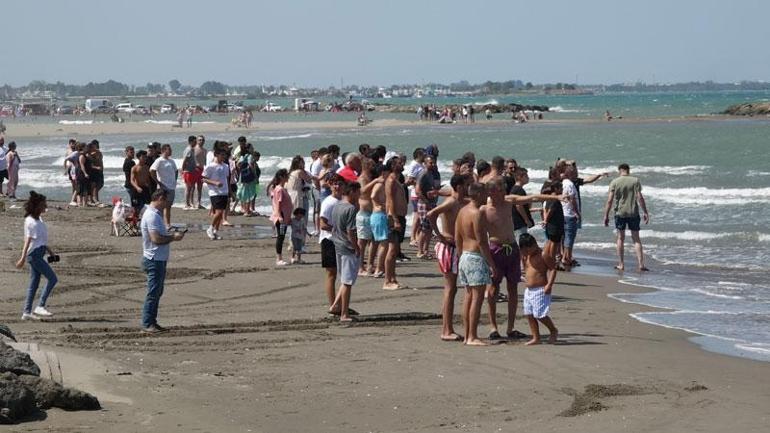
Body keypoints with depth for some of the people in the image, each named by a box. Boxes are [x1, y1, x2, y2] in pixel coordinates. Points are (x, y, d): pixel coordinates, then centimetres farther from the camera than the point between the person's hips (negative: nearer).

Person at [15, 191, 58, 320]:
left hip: (38, 254, 10)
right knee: (52, 278, -10)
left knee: (34, 283, 9)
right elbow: (28, 240, -20)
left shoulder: (38, 219, 14)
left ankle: (26, 312, 11)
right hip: (34, 254, -10)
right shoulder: (31, 221, -15)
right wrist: (23, 258, -22)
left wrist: (50, 251, 25)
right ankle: (40, 306, -9)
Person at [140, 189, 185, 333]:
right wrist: (173, 237, -15)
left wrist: (172, 235, 9)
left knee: (157, 293, 14)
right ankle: (147, 324, -2)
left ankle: (152, 322, 19)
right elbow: (156, 239, -26)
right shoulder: (151, 216, -19)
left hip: (160, 259, 11)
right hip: (154, 260, -11)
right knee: (153, 293, -6)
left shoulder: (155, 214, 15)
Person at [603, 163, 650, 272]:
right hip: (633, 213, 0)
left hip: (620, 213, 0)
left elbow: (610, 200, -7)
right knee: (636, 239, 7)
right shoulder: (635, 181, -2)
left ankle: (621, 264, 13)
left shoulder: (614, 182, -3)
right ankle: (641, 265, -1)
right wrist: (645, 212, -3)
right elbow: (639, 198, -8)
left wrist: (606, 215, -3)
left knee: (620, 238, 12)